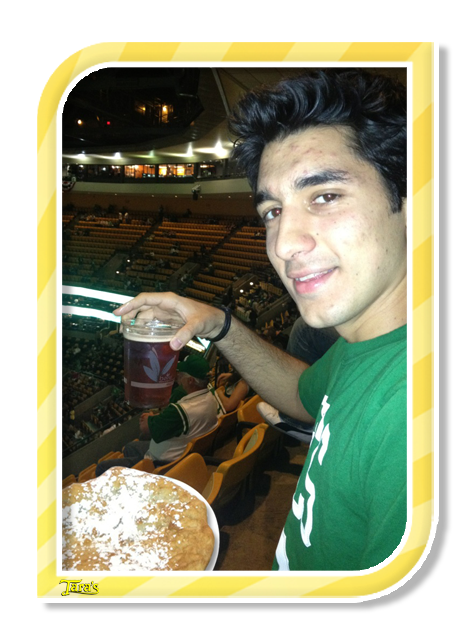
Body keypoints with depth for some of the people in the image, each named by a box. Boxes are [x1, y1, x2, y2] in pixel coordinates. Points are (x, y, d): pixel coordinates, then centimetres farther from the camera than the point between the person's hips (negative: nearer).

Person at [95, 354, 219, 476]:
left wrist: (148, 418, 2)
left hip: (162, 465, -10)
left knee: (102, 468, -1)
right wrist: (153, 418, -5)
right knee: (130, 447, 31)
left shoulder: (181, 410, -36)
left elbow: (145, 429, -20)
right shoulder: (210, 398, -6)